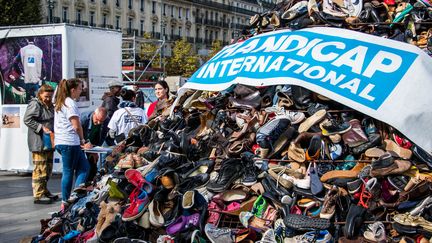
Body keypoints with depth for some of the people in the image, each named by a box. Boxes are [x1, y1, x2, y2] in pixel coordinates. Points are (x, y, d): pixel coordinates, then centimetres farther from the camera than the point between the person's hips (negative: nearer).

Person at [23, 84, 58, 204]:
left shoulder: (50, 105, 18)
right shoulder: (35, 104, -9)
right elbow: (27, 119, -17)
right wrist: (42, 128, -21)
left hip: (49, 143, 9)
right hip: (39, 143, -9)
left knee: (48, 168, 15)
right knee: (40, 169, -8)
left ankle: (44, 191, 26)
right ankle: (38, 195, -4)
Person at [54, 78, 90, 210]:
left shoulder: (60, 103, 18)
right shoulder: (70, 103, -12)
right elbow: (76, 126, -16)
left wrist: (79, 140, 10)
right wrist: (82, 139, 2)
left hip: (60, 142, 9)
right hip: (69, 142, -9)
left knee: (84, 166, 12)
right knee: (68, 172, -2)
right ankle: (65, 202, 4)